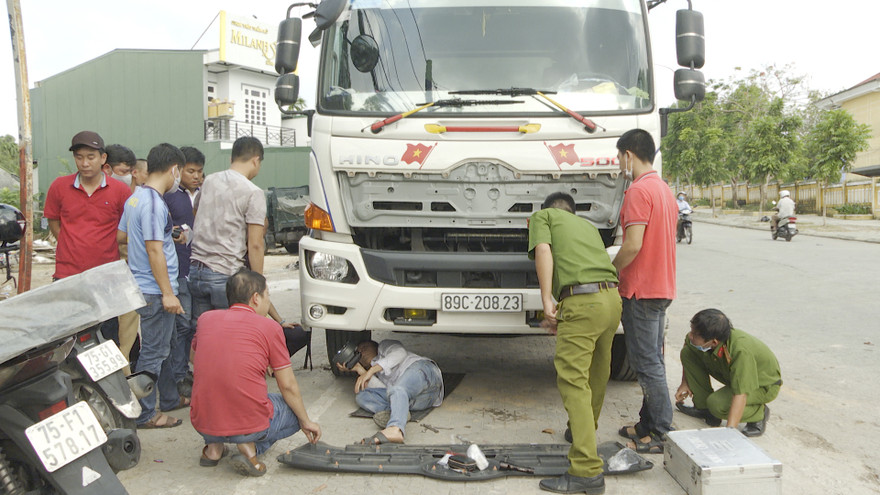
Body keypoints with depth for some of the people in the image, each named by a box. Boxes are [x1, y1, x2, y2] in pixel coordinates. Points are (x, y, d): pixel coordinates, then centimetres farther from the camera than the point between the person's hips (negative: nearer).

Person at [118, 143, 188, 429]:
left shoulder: (135, 198, 11)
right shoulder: (154, 204, -19)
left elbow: (121, 236, 19)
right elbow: (154, 250, -22)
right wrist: (167, 293, -20)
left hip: (142, 286, 10)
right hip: (154, 290, -10)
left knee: (161, 347, 20)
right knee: (153, 352, -1)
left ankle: (170, 399, 33)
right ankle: (143, 414, 8)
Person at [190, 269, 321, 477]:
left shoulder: (206, 318, 5)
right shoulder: (270, 327, -4)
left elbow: (194, 357, 25)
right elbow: (288, 386, 1)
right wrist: (306, 422, 16)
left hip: (202, 424, 5)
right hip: (250, 425, -4)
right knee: (295, 410, 23)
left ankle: (213, 446, 16)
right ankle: (251, 447, -1)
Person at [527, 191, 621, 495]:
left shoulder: (542, 216, 14)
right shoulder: (588, 225, 32)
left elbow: (543, 250, -6)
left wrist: (547, 299, -9)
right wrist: (562, 317, 35)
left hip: (582, 301, -8)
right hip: (612, 297, 8)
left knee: (573, 380, -9)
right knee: (597, 372, 24)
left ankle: (587, 471, -14)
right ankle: (585, 430, 45)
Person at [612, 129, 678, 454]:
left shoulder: (638, 191, -17)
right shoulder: (664, 189, 15)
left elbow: (633, 245, -24)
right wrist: (619, 267, 19)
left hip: (641, 291, -10)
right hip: (663, 288, 10)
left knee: (647, 364, -3)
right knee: (652, 360, 15)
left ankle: (662, 434, 3)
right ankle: (648, 424, 24)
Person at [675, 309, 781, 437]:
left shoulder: (742, 351, -41)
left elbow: (740, 394, -43)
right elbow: (687, 344, 4)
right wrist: (685, 382, 5)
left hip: (765, 385, -7)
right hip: (732, 374, 7)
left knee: (716, 404, -31)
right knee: (687, 352, -8)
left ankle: (759, 413, -2)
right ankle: (704, 408, 5)